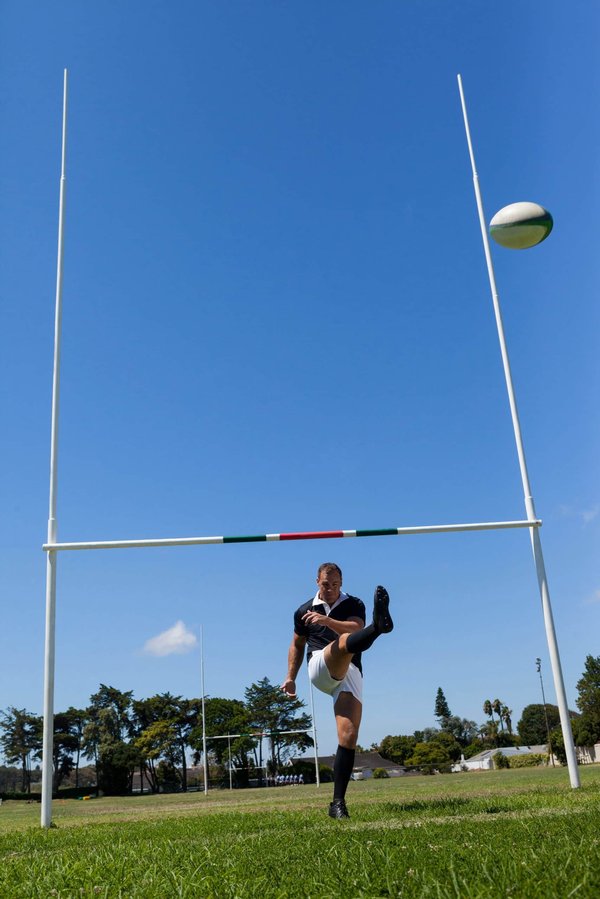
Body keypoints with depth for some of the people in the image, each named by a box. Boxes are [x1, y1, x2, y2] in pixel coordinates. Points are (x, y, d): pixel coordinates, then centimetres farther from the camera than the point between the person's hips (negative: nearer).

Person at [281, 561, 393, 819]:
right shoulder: (304, 611, 17)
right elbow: (297, 645, 29)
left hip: (350, 675, 1)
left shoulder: (354, 604, 11)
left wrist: (328, 620, -27)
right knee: (345, 642, -33)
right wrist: (290, 677, 21)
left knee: (349, 737, -13)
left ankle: (338, 803, -8)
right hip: (320, 668, -1)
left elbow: (355, 627, -11)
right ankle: (378, 624, -69)